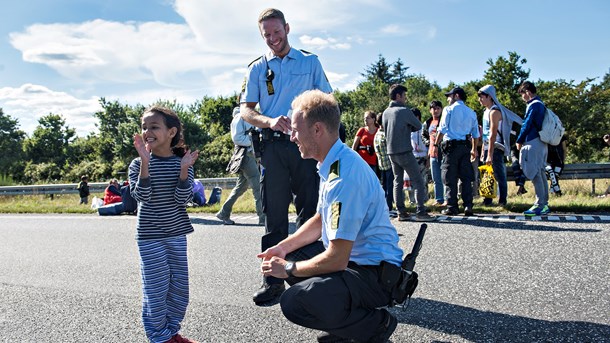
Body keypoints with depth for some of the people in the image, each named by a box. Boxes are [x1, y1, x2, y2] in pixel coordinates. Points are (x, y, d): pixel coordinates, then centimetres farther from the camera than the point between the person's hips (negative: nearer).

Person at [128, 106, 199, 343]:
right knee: (156, 289, 0)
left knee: (180, 287, 10)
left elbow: (183, 200, -9)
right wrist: (145, 163, -28)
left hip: (177, 235, 3)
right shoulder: (137, 165, -5)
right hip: (150, 237, -3)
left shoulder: (182, 163, -1)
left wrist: (184, 171, -22)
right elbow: (142, 196, -19)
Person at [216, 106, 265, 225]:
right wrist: (252, 141, -15)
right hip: (245, 155, -10)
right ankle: (263, 217, -10)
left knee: (241, 187, 13)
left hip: (251, 154, 10)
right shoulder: (240, 117, -6)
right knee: (258, 186, -11)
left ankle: (224, 213, 19)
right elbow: (236, 137, -14)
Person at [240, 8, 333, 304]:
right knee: (274, 214, 2)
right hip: (273, 146, 0)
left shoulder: (310, 62, 12)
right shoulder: (257, 68, 13)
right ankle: (273, 278, 8)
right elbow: (246, 110, 6)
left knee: (310, 212, 3)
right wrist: (270, 121, -15)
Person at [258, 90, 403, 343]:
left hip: (376, 274, -11)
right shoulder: (331, 164, 6)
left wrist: (288, 269, -12)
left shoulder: (344, 175, -27)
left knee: (293, 302, -27)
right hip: (352, 258, 11)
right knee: (289, 256, 16)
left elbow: (337, 259, -27)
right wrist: (283, 248, 7)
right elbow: (320, 221, 20)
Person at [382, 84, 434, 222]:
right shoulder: (404, 111, -13)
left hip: (391, 152, 7)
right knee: (418, 182, -2)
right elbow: (418, 126, -1)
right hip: (404, 152, -7)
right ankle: (420, 212, -6)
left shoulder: (386, 112, 9)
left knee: (397, 182, 12)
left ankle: (401, 212, 11)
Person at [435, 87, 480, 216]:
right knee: (466, 177, 6)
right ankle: (468, 206, 0)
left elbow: (442, 129, -7)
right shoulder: (471, 112, 13)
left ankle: (452, 207, 0)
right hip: (465, 146, 4)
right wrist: (474, 149, 23)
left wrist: (436, 144, 0)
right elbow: (476, 134, 15)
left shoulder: (449, 110, -1)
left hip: (451, 145, -4)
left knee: (451, 179, 0)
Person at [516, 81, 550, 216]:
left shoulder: (533, 105, -12)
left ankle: (540, 205, -9)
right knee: (540, 173, 11)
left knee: (535, 174, -9)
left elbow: (527, 125, -13)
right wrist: (523, 140, 18)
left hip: (533, 143, -10)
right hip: (542, 144, 10)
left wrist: (519, 141, -1)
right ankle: (544, 204, 14)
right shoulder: (541, 105, 17)